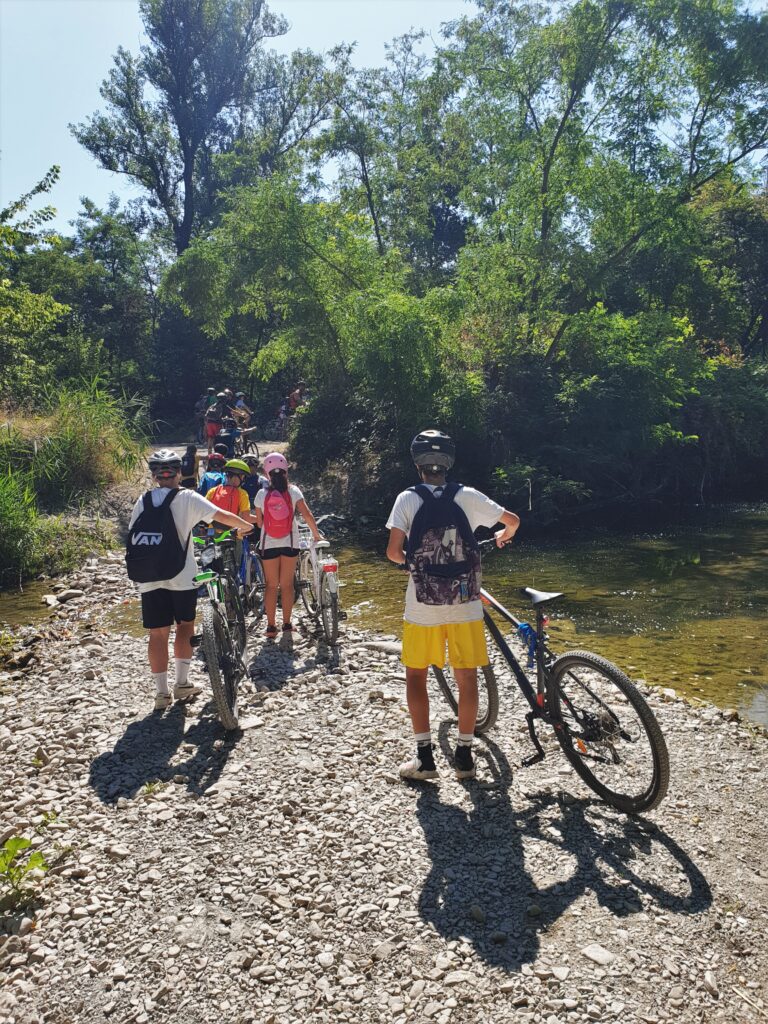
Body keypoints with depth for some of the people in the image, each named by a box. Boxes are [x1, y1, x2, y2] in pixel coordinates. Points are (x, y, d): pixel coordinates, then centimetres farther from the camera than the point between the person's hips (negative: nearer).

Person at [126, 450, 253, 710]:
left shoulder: (142, 501, 8)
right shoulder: (187, 499, -4)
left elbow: (133, 536, 10)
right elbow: (222, 516, -11)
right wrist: (245, 526, 6)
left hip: (149, 580, 3)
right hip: (181, 578, -3)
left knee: (158, 634, 8)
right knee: (185, 625, 16)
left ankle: (161, 692, 12)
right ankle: (182, 684, 18)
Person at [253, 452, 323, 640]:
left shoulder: (262, 495, -4)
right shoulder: (293, 491, -5)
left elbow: (259, 522, 0)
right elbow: (307, 515, -10)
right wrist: (316, 533, 2)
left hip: (268, 544, 0)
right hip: (290, 542, 0)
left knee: (271, 585, 8)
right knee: (287, 584, 9)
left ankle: (271, 627, 9)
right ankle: (287, 624, 14)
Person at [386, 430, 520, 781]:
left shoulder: (408, 499, -5)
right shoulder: (468, 496, 0)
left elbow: (393, 551, -11)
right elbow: (513, 520, 7)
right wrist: (502, 537, 29)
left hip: (422, 606, -1)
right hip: (465, 604, 2)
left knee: (416, 675, 14)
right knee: (467, 677, 12)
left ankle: (424, 757, 14)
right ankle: (464, 756, 20)